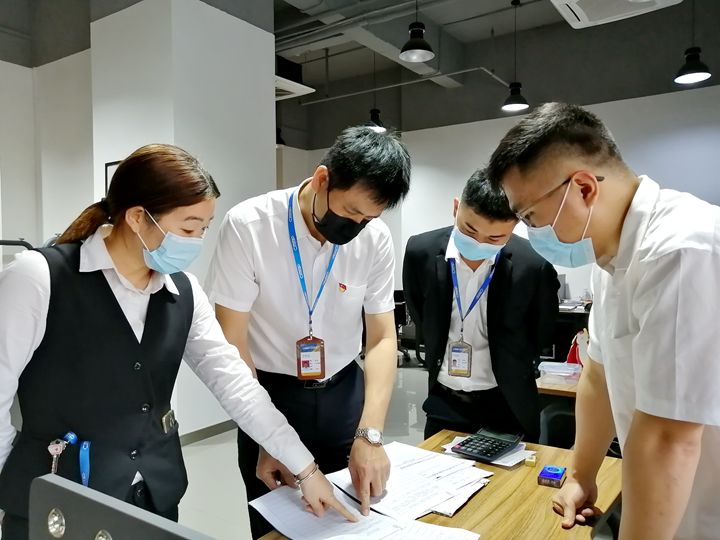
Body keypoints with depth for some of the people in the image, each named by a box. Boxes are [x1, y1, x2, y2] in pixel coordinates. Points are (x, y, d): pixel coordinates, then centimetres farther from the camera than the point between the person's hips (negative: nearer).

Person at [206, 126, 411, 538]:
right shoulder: (248, 225, -19)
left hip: (345, 394, 3)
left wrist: (370, 434, -21)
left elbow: (383, 338, -8)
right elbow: (232, 341, -14)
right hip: (270, 395, -2)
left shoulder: (376, 238, -11)